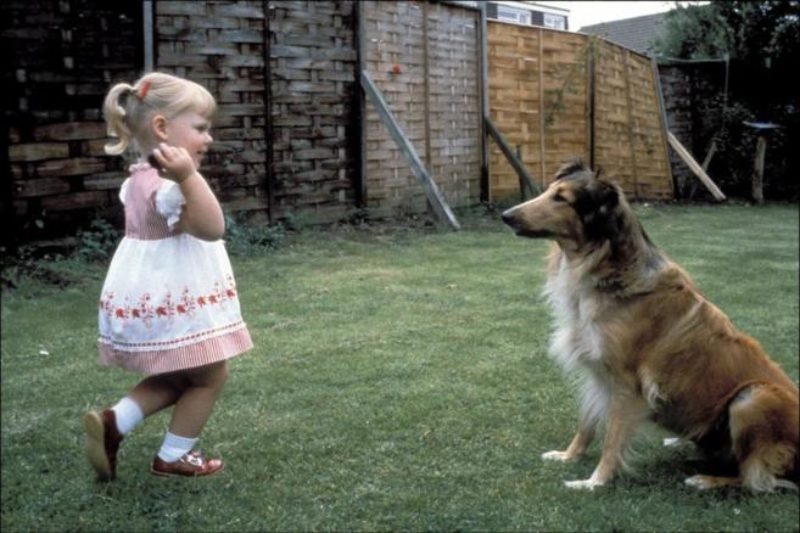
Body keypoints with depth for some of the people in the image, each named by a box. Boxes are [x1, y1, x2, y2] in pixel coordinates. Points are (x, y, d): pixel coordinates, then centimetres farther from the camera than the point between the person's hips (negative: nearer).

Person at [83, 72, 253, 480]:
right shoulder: (167, 185, -25)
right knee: (211, 376, 10)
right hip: (173, 302, -10)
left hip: (150, 300, 10)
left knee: (178, 378, 24)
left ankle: (112, 422, 11)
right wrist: (188, 176, -43)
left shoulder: (139, 179, 7)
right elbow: (212, 228, -34)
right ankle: (172, 457, 22)